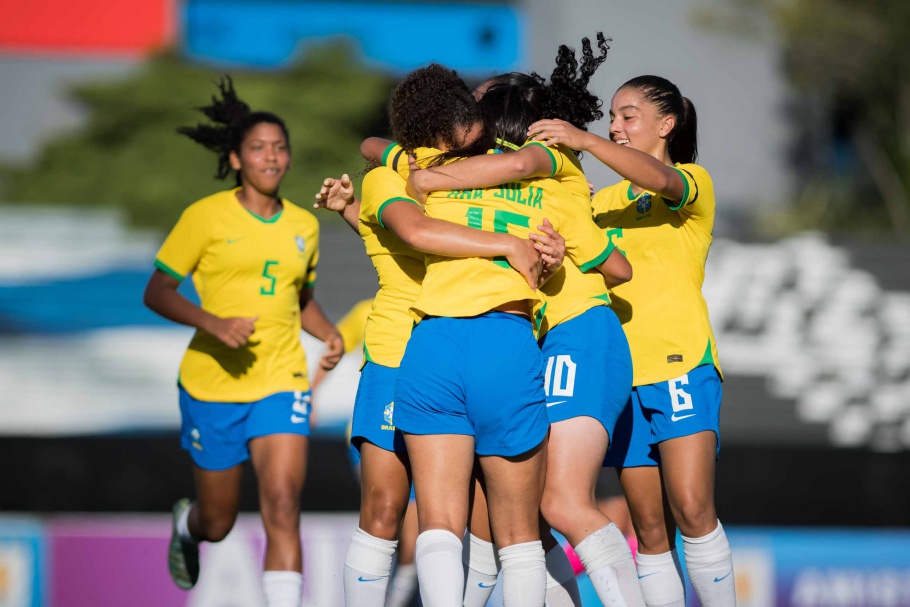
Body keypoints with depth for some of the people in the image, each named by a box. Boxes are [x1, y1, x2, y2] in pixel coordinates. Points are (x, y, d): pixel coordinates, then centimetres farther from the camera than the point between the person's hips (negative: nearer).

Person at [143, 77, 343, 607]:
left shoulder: (304, 225, 7)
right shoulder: (207, 216, -6)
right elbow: (157, 293, -5)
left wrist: (329, 333, 2)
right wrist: (213, 323, -22)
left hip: (282, 384, 2)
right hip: (212, 384, -2)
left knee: (283, 506, -18)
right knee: (219, 523, 12)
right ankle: (187, 525, 50)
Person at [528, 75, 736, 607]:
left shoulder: (694, 184, 3)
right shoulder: (605, 201, 21)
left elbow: (658, 178, -20)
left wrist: (584, 140, -33)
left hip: (681, 363, -5)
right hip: (622, 371, 5)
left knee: (692, 508, -19)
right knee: (650, 527, 1)